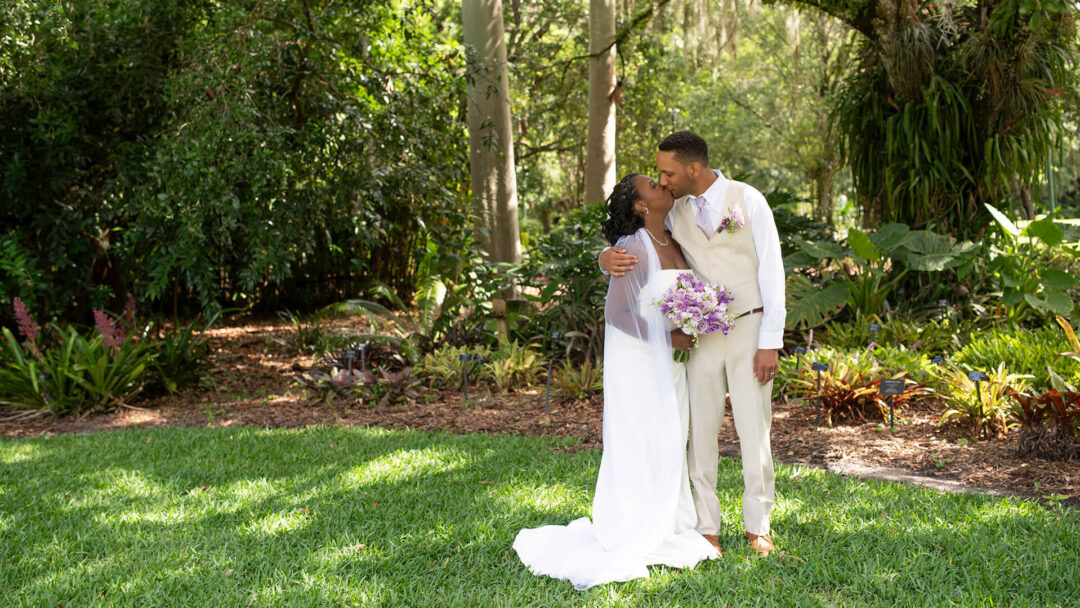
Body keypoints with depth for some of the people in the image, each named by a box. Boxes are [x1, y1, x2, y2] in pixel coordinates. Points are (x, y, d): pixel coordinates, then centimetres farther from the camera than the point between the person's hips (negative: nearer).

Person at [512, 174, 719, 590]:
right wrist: (666, 337, -19)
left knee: (669, 445, 10)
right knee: (638, 448, -3)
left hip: (669, 362, 8)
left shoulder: (675, 244, 7)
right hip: (637, 361, -8)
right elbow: (616, 312, -19)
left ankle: (664, 531, 20)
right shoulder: (634, 248, -17)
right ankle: (629, 537, 7)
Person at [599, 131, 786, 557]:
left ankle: (758, 526, 15)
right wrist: (608, 257, -14)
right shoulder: (674, 213, 5)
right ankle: (707, 529, 12)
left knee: (754, 429, 1)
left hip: (749, 329, -3)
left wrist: (771, 342, -12)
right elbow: (633, 243, 14)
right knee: (700, 430, 2)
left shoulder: (748, 200, -5)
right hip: (700, 333, 3)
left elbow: (772, 271, -6)